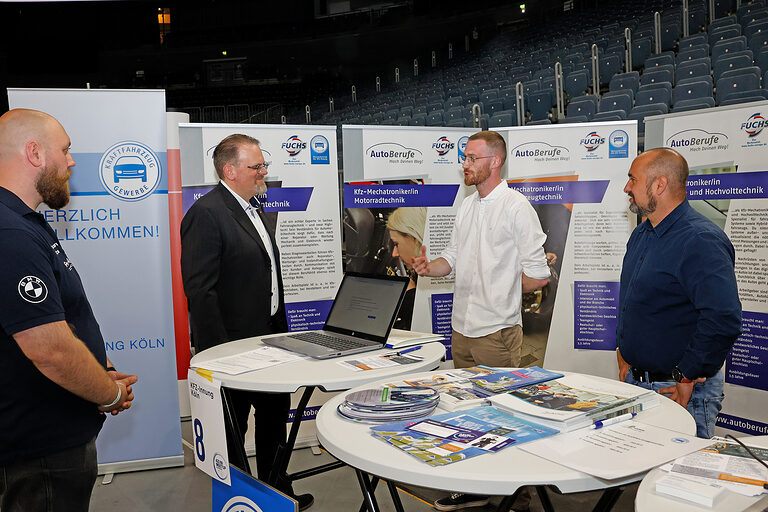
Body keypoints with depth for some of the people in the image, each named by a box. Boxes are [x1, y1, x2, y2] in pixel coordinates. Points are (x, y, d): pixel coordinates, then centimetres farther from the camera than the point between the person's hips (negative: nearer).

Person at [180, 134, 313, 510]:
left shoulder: (252, 209, 12)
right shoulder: (206, 214, -18)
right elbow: (199, 291, -22)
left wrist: (281, 332, 16)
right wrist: (218, 353, -23)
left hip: (269, 339, 10)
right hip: (234, 346, -9)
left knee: (275, 416, 20)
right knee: (232, 433, 7)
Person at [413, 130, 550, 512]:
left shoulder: (516, 207, -11)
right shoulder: (467, 206, 13)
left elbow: (537, 274, -14)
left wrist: (499, 294, -3)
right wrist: (429, 268, -4)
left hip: (497, 331, -8)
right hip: (461, 328, 8)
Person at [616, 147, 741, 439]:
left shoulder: (701, 241, -21)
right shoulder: (642, 234, 10)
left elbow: (723, 320, -30)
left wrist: (688, 377, -22)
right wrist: (624, 351, 16)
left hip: (682, 392, -8)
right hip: (636, 379, 9)